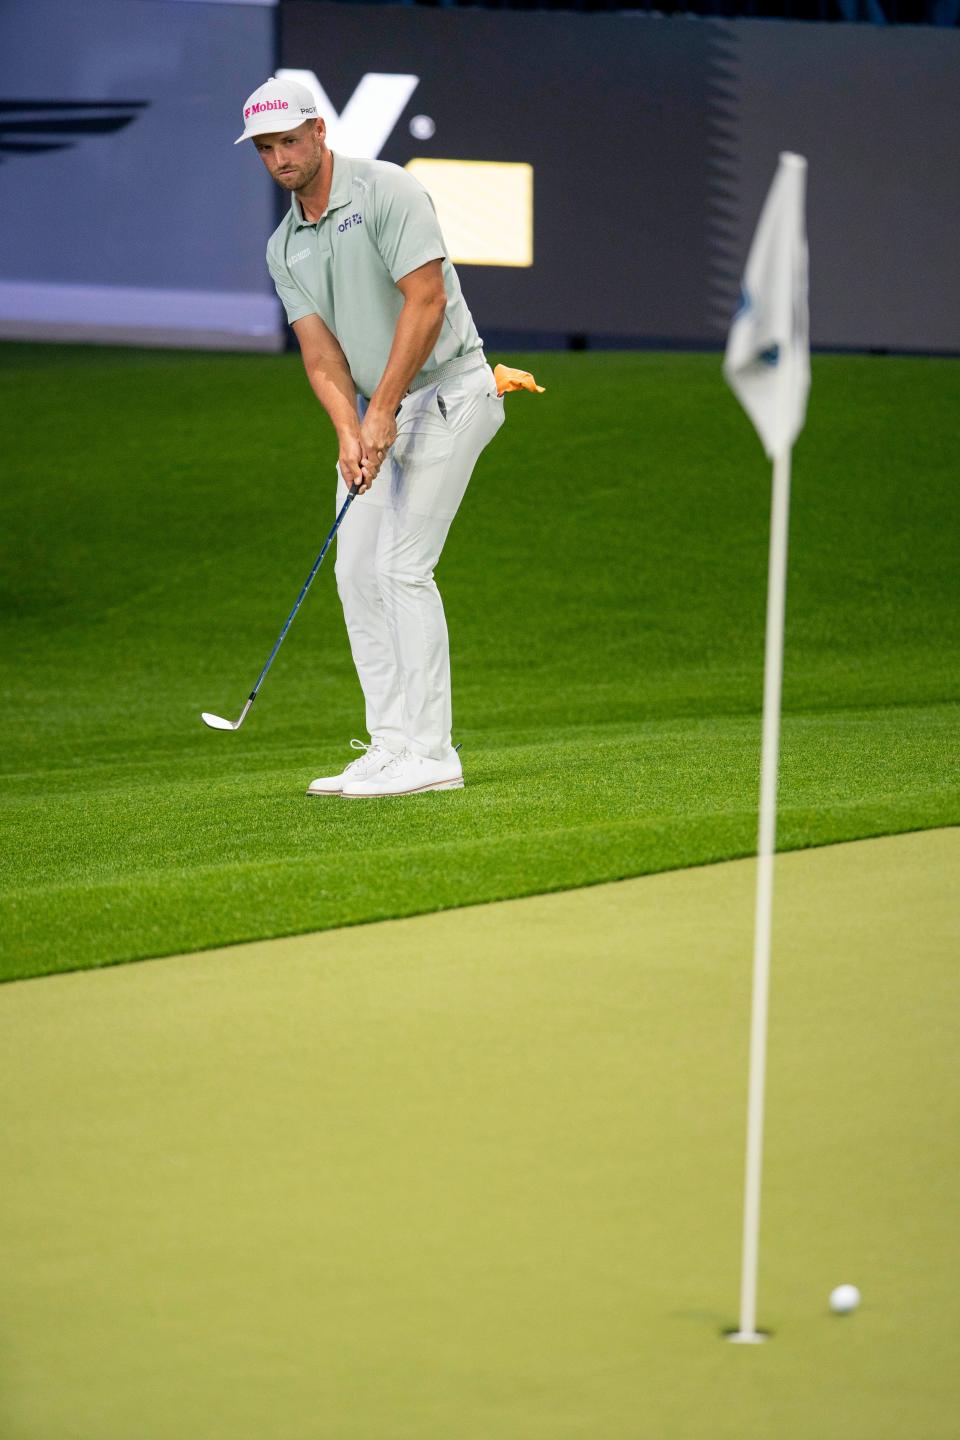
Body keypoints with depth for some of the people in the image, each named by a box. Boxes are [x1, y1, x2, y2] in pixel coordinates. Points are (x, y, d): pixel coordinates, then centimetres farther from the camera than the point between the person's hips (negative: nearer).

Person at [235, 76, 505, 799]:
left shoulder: (388, 192, -14)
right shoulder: (285, 248, 9)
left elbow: (426, 301, -20)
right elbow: (320, 351, 1)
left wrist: (382, 410, -21)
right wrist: (348, 433, -17)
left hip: (445, 392, -8)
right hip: (374, 408, 8)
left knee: (403, 566, -15)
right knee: (358, 572, 2)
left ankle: (429, 753, -13)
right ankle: (392, 745, 6)